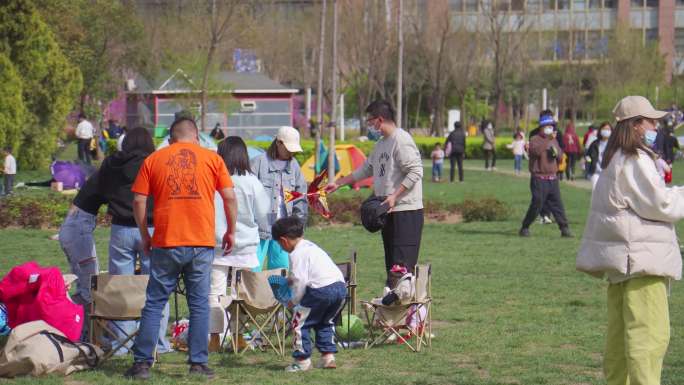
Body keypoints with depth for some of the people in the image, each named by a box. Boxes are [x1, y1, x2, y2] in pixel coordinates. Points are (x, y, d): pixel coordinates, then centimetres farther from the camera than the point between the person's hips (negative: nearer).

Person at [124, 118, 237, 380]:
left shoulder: (153, 159, 7)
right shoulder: (212, 158, 6)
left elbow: (138, 201, 3)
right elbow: (229, 197, 2)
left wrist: (145, 235, 13)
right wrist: (231, 231, 13)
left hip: (166, 243, 0)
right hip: (202, 244, 0)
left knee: (154, 303, 7)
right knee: (199, 304, 7)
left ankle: (142, 363, 5)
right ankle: (198, 363, 6)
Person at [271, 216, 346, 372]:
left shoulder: (296, 254, -5)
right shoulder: (311, 246, 24)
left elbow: (300, 281, -10)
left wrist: (294, 301, 2)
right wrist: (291, 279, 38)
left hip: (321, 290, -9)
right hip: (341, 286, 9)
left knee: (300, 322, 5)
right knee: (324, 322, 27)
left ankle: (302, 360, 5)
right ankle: (328, 356, 19)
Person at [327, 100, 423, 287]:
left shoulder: (401, 140, -13)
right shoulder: (381, 144, 18)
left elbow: (415, 172, -19)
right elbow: (365, 170, 28)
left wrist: (394, 196, -21)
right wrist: (338, 184, 28)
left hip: (406, 210, -10)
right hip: (389, 211, 10)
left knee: (402, 263, -14)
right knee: (391, 262, 11)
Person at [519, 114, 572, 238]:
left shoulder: (554, 141, 16)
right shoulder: (535, 140, -3)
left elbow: (560, 155, 20)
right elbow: (535, 151, -23)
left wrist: (556, 152, -4)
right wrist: (548, 140, -28)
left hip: (552, 178, 6)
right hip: (539, 178, -6)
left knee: (557, 204, 2)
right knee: (536, 204, -6)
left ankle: (564, 229, 3)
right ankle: (525, 228, 8)